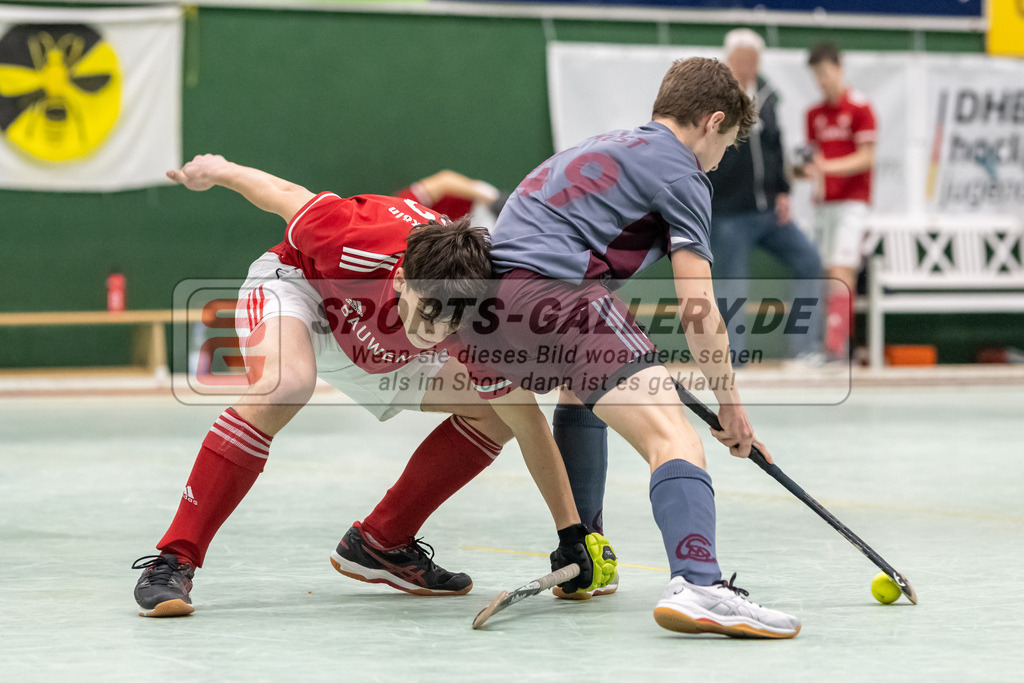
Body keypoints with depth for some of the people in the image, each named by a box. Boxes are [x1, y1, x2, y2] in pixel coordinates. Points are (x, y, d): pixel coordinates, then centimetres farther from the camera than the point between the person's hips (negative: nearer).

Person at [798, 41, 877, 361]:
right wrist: (807, 169, -6)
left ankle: (836, 343, -24)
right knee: (827, 273, 1)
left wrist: (827, 166, -20)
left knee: (841, 271, -16)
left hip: (851, 202, -6)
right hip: (824, 201, 6)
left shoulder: (860, 107, -4)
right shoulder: (814, 113, 15)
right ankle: (838, 343, 4)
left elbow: (866, 158, -8)